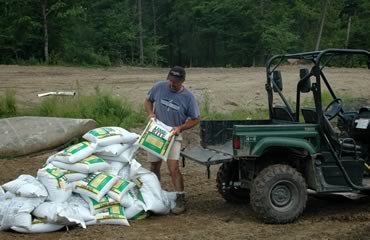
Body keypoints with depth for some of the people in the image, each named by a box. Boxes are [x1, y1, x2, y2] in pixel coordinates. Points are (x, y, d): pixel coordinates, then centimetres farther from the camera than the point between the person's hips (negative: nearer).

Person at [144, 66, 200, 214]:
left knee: (173, 168, -16)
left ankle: (180, 200, -6)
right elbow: (148, 101, 10)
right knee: (154, 167, 14)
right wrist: (150, 113, -11)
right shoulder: (159, 87, -7)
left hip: (173, 136, -3)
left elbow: (195, 119, -4)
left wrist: (180, 128, -18)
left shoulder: (188, 96, -12)